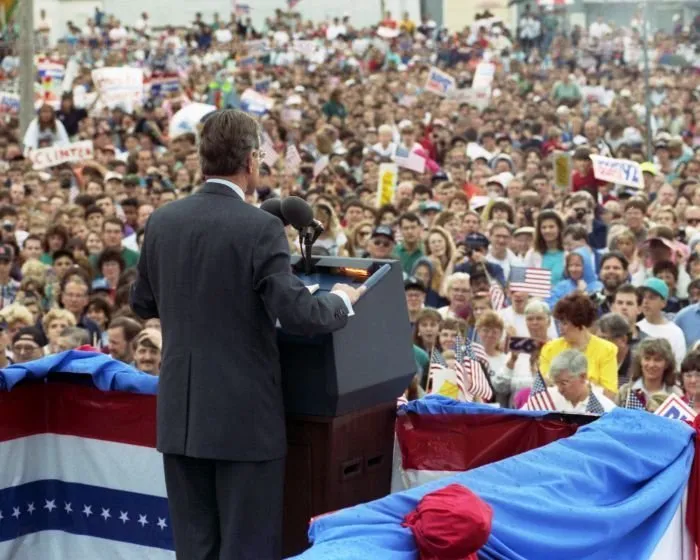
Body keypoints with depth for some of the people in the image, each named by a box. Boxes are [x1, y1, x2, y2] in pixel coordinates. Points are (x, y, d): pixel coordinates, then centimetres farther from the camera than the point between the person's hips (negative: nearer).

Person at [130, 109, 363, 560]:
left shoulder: (162, 221, 3)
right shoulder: (260, 228, -15)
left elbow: (142, 303, 16)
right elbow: (298, 316, -19)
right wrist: (341, 300, 0)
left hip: (180, 414, 6)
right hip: (245, 416, -5)